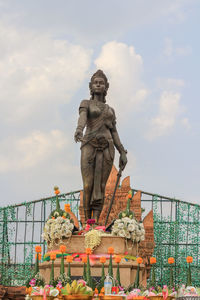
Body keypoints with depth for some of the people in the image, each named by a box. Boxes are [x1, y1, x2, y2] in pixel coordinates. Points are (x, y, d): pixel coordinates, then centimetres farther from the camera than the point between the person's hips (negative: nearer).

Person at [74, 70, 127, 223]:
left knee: (100, 186, -7)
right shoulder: (86, 104, 12)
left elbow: (114, 133, 19)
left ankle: (95, 222, -12)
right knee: (88, 186, -9)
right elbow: (82, 117, -11)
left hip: (107, 148, 3)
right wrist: (79, 130, -34)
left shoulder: (110, 110, 24)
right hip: (89, 146, -3)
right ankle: (87, 222, -4)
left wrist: (122, 153, 7)